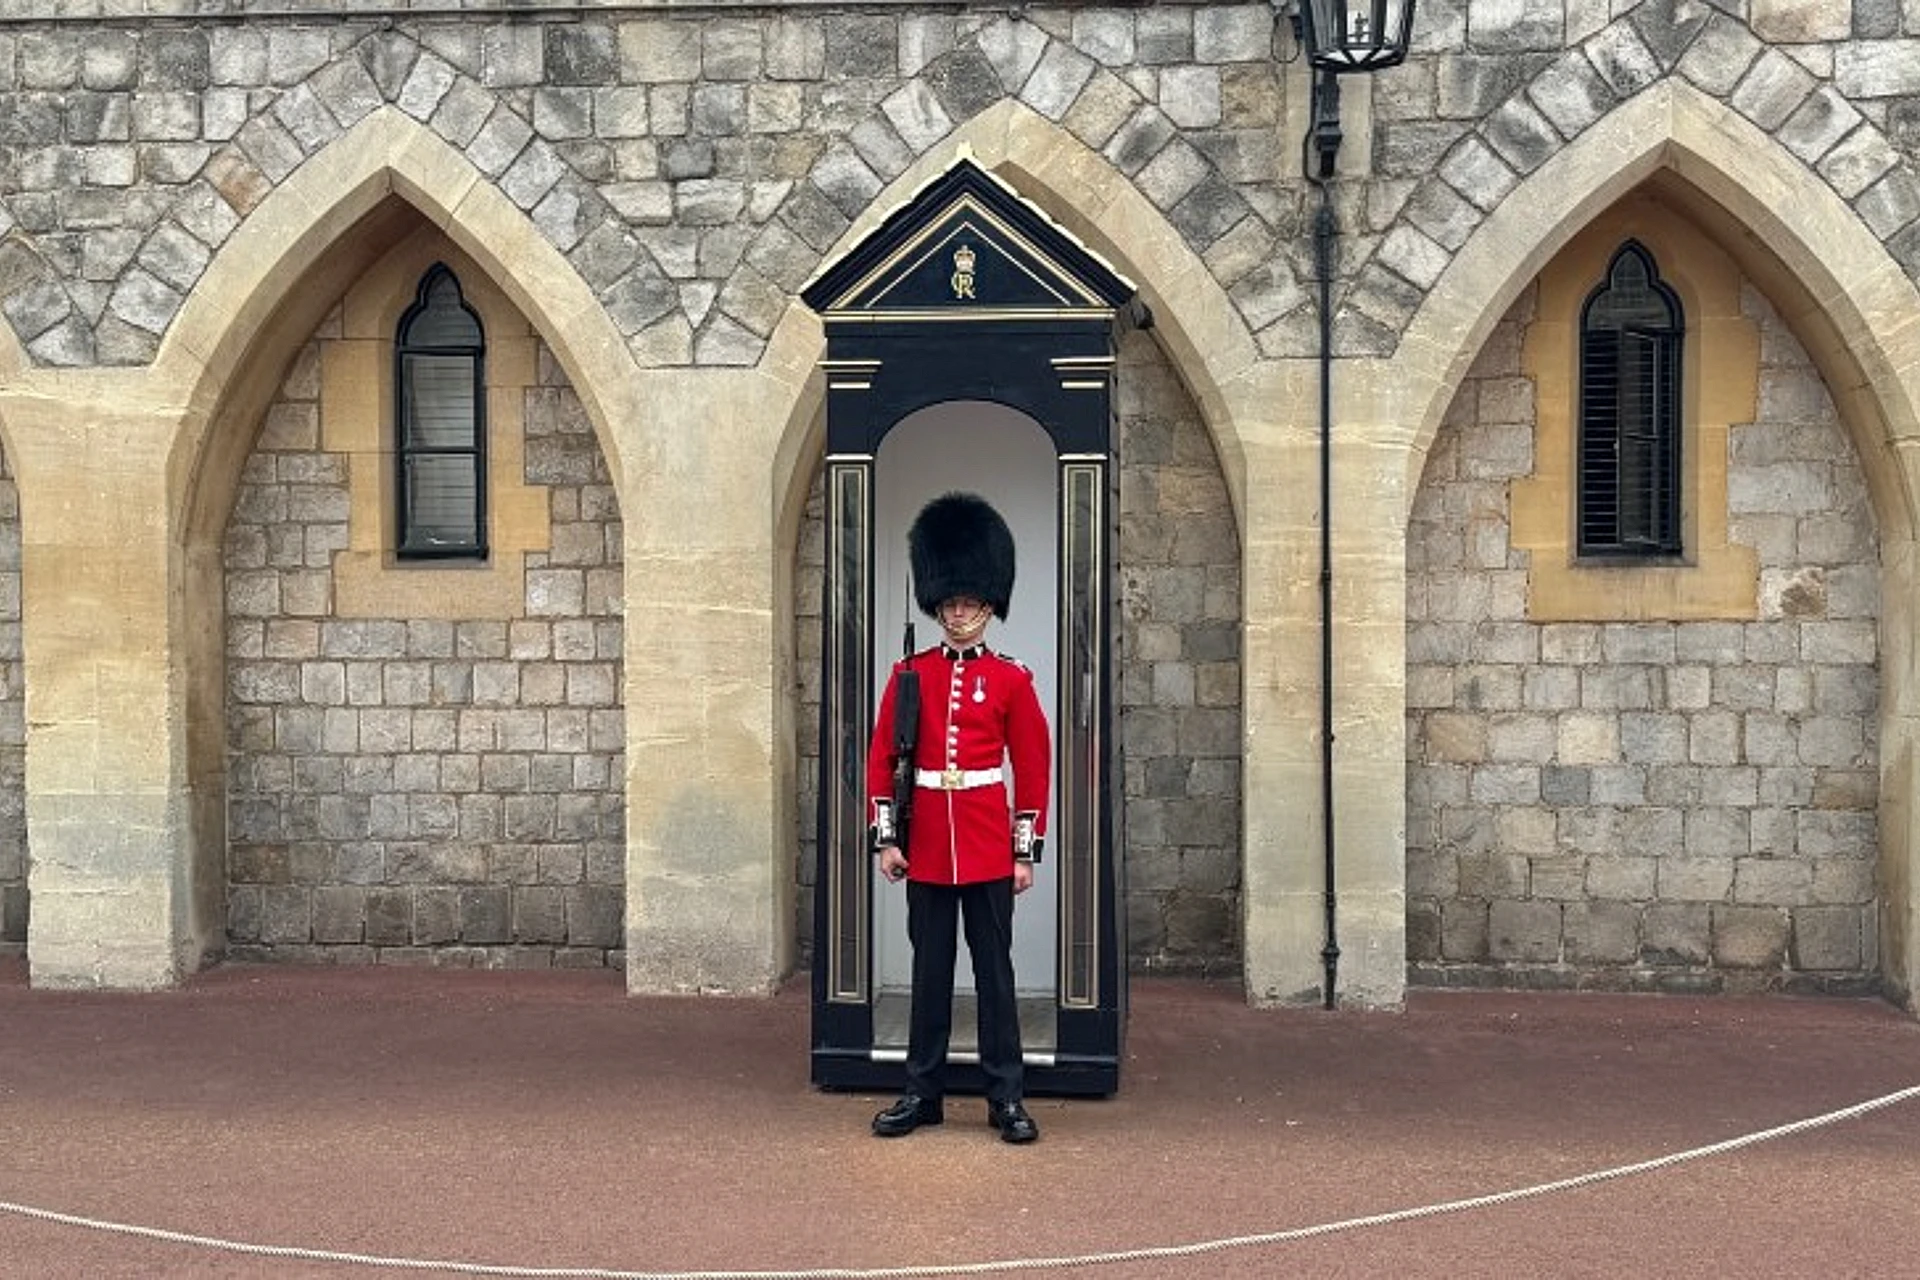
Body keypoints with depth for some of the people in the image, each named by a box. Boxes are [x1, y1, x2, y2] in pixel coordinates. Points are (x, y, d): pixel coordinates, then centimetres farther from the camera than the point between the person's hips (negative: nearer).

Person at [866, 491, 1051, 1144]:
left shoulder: (1011, 681, 1)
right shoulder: (908, 675, 4)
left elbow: (1033, 769, 2)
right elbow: (881, 759, 6)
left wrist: (1026, 851, -2)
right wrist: (886, 838, 0)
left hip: (989, 850, -1)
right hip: (926, 848, 1)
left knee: (994, 971, 4)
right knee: (930, 970, 9)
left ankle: (1007, 1098, 11)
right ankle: (923, 1092, 19)